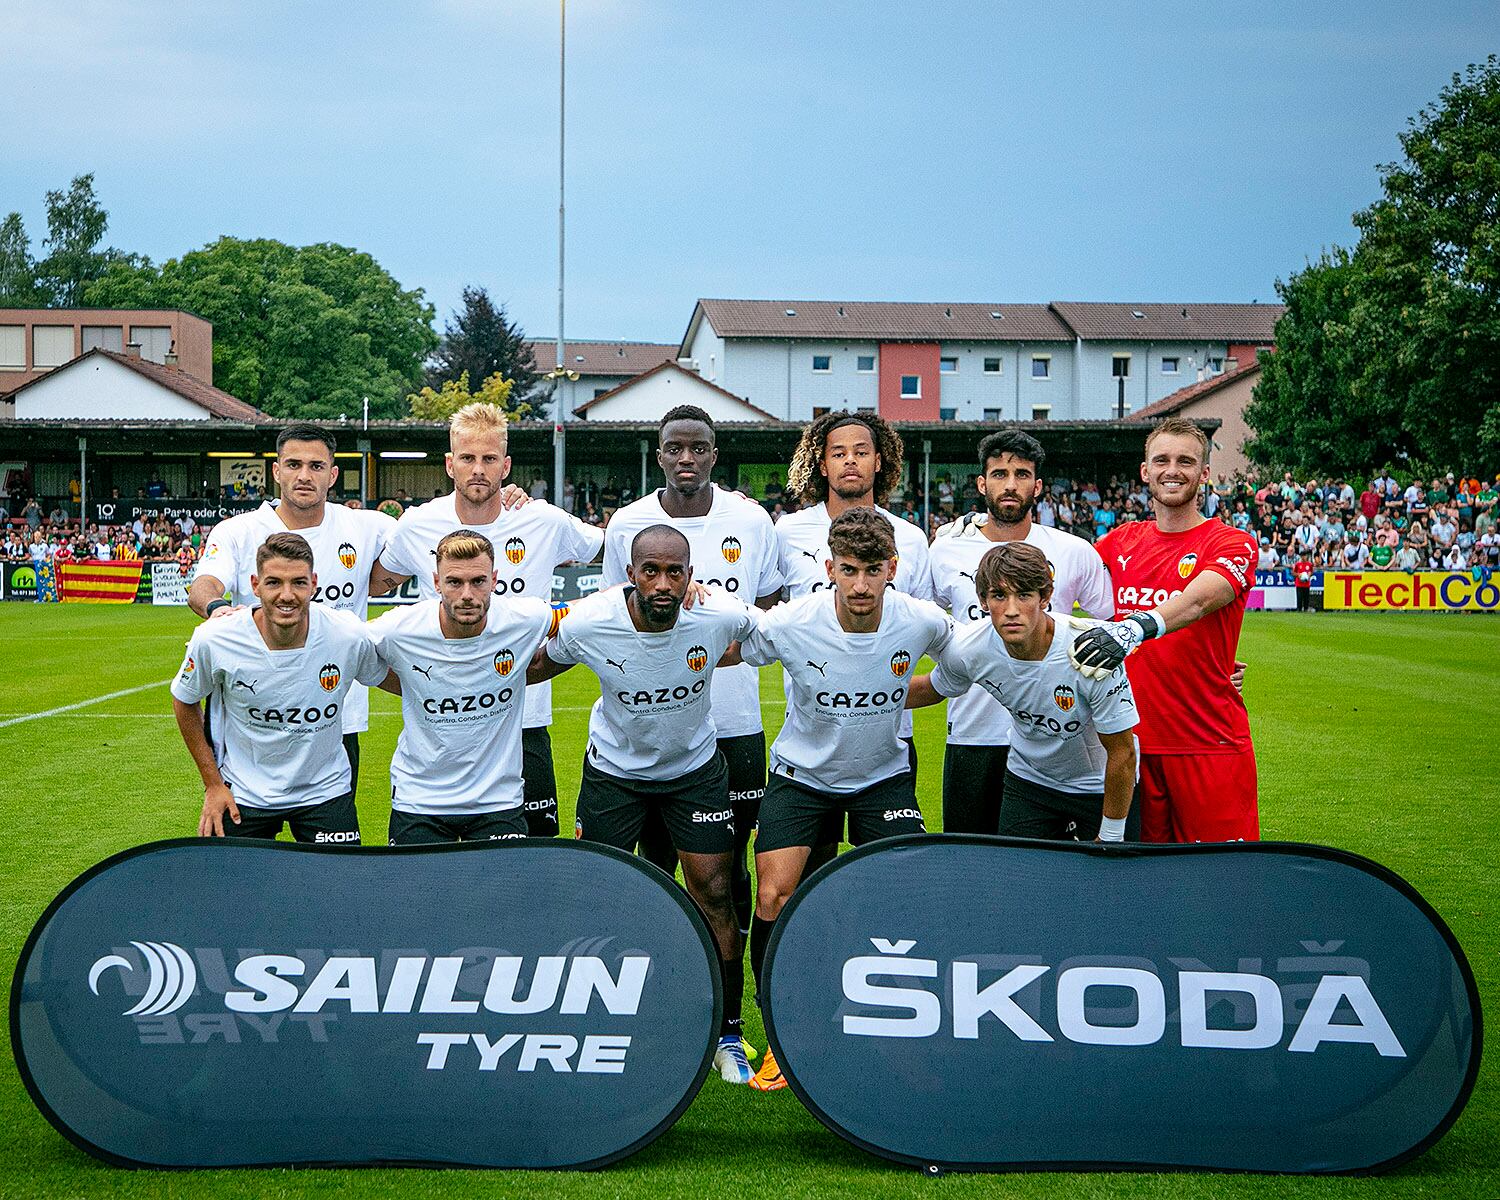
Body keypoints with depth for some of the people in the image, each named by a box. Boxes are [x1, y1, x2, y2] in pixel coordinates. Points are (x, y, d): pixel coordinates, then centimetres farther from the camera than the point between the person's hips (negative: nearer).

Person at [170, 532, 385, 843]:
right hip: (242, 794, 0)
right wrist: (213, 784, 0)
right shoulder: (213, 640, -19)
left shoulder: (351, 637, -19)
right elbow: (184, 701, 0)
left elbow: (387, 677, 5)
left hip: (325, 791, 0)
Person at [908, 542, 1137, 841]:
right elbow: (933, 688, 5)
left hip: (1100, 788, -3)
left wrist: (1110, 838, -15)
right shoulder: (967, 649, -22)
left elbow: (1122, 753, -22)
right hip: (1028, 781, 3)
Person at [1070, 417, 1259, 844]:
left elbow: (1196, 601, -23)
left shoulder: (1232, 544, -4)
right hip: (1133, 740, 4)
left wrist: (1133, 629, -41)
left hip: (1210, 744, -4)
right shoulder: (1122, 541, 12)